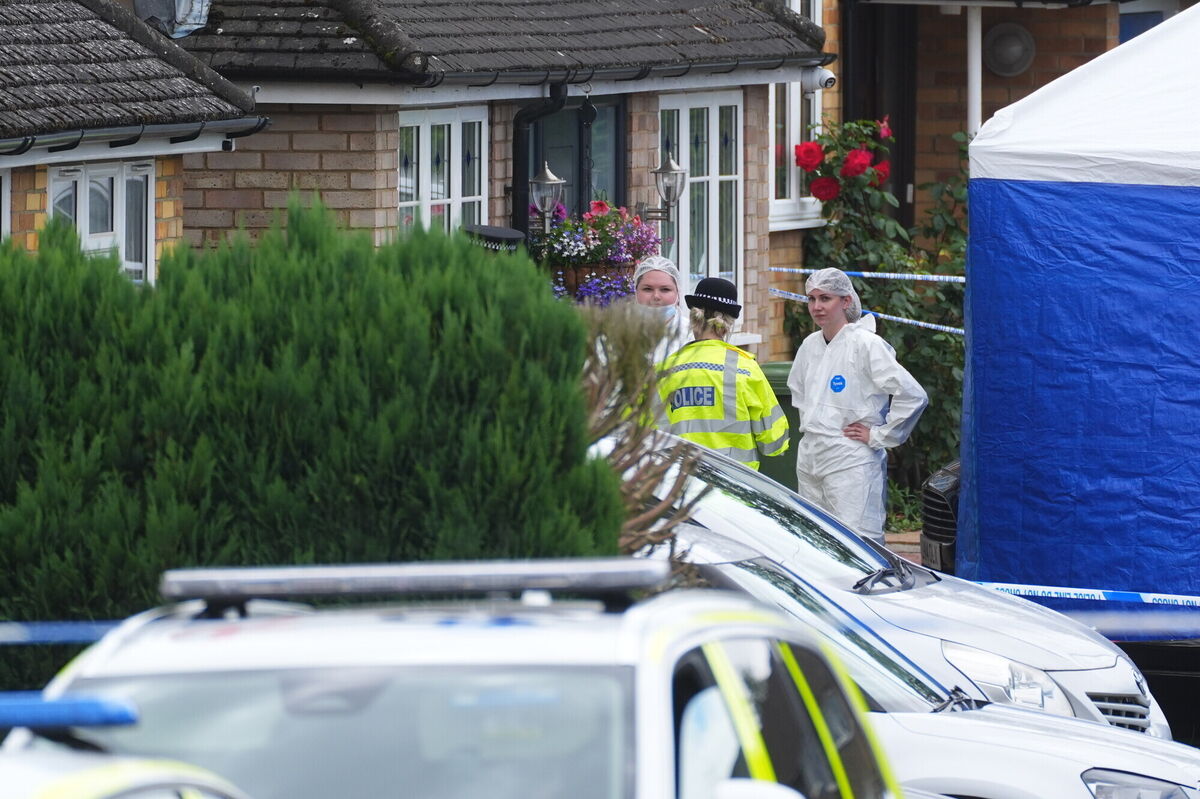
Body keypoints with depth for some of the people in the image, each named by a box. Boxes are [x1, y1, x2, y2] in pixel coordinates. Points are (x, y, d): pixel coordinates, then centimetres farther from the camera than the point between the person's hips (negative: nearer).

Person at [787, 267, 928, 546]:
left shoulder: (865, 344, -10)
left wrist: (879, 436, -10)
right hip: (809, 459, 8)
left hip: (851, 460, -8)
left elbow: (913, 396, -15)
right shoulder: (810, 345, 12)